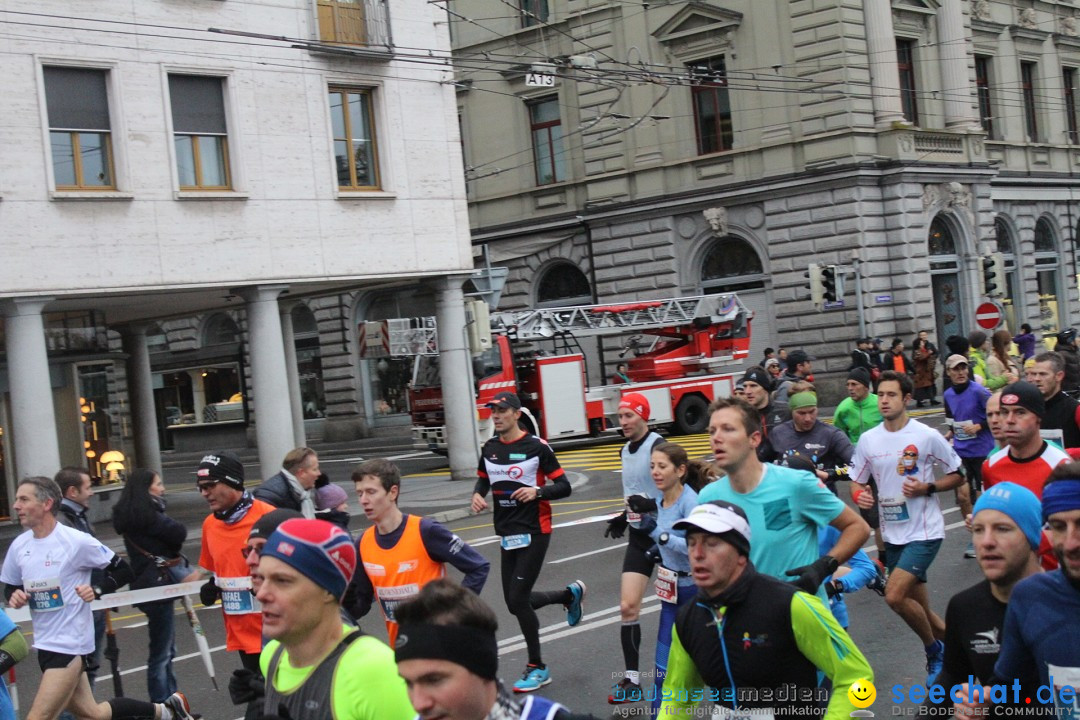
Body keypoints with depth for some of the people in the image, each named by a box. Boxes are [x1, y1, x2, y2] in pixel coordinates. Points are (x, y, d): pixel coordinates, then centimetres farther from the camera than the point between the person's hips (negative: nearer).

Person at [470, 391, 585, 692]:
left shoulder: (537, 447, -11)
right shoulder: (490, 448, 5)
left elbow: (564, 486, -9)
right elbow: (483, 479, 21)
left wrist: (537, 491, -26)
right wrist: (478, 494, 0)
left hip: (534, 532, -7)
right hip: (507, 534, 7)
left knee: (518, 598, -11)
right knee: (515, 603, 10)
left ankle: (537, 668, 7)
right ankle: (570, 594, 37)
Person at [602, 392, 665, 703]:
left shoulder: (658, 446, -15)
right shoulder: (626, 450, 10)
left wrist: (653, 505, -30)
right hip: (639, 536, 7)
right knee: (628, 606, -2)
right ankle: (632, 678, 4)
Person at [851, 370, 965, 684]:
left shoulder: (926, 435, -9)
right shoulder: (868, 439, 3)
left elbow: (958, 474, 0)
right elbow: (856, 481, 12)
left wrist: (927, 487, -17)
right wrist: (861, 495, -10)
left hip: (924, 531, -5)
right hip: (892, 534, 5)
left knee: (895, 595, -19)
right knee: (918, 608, 11)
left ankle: (934, 649, 5)